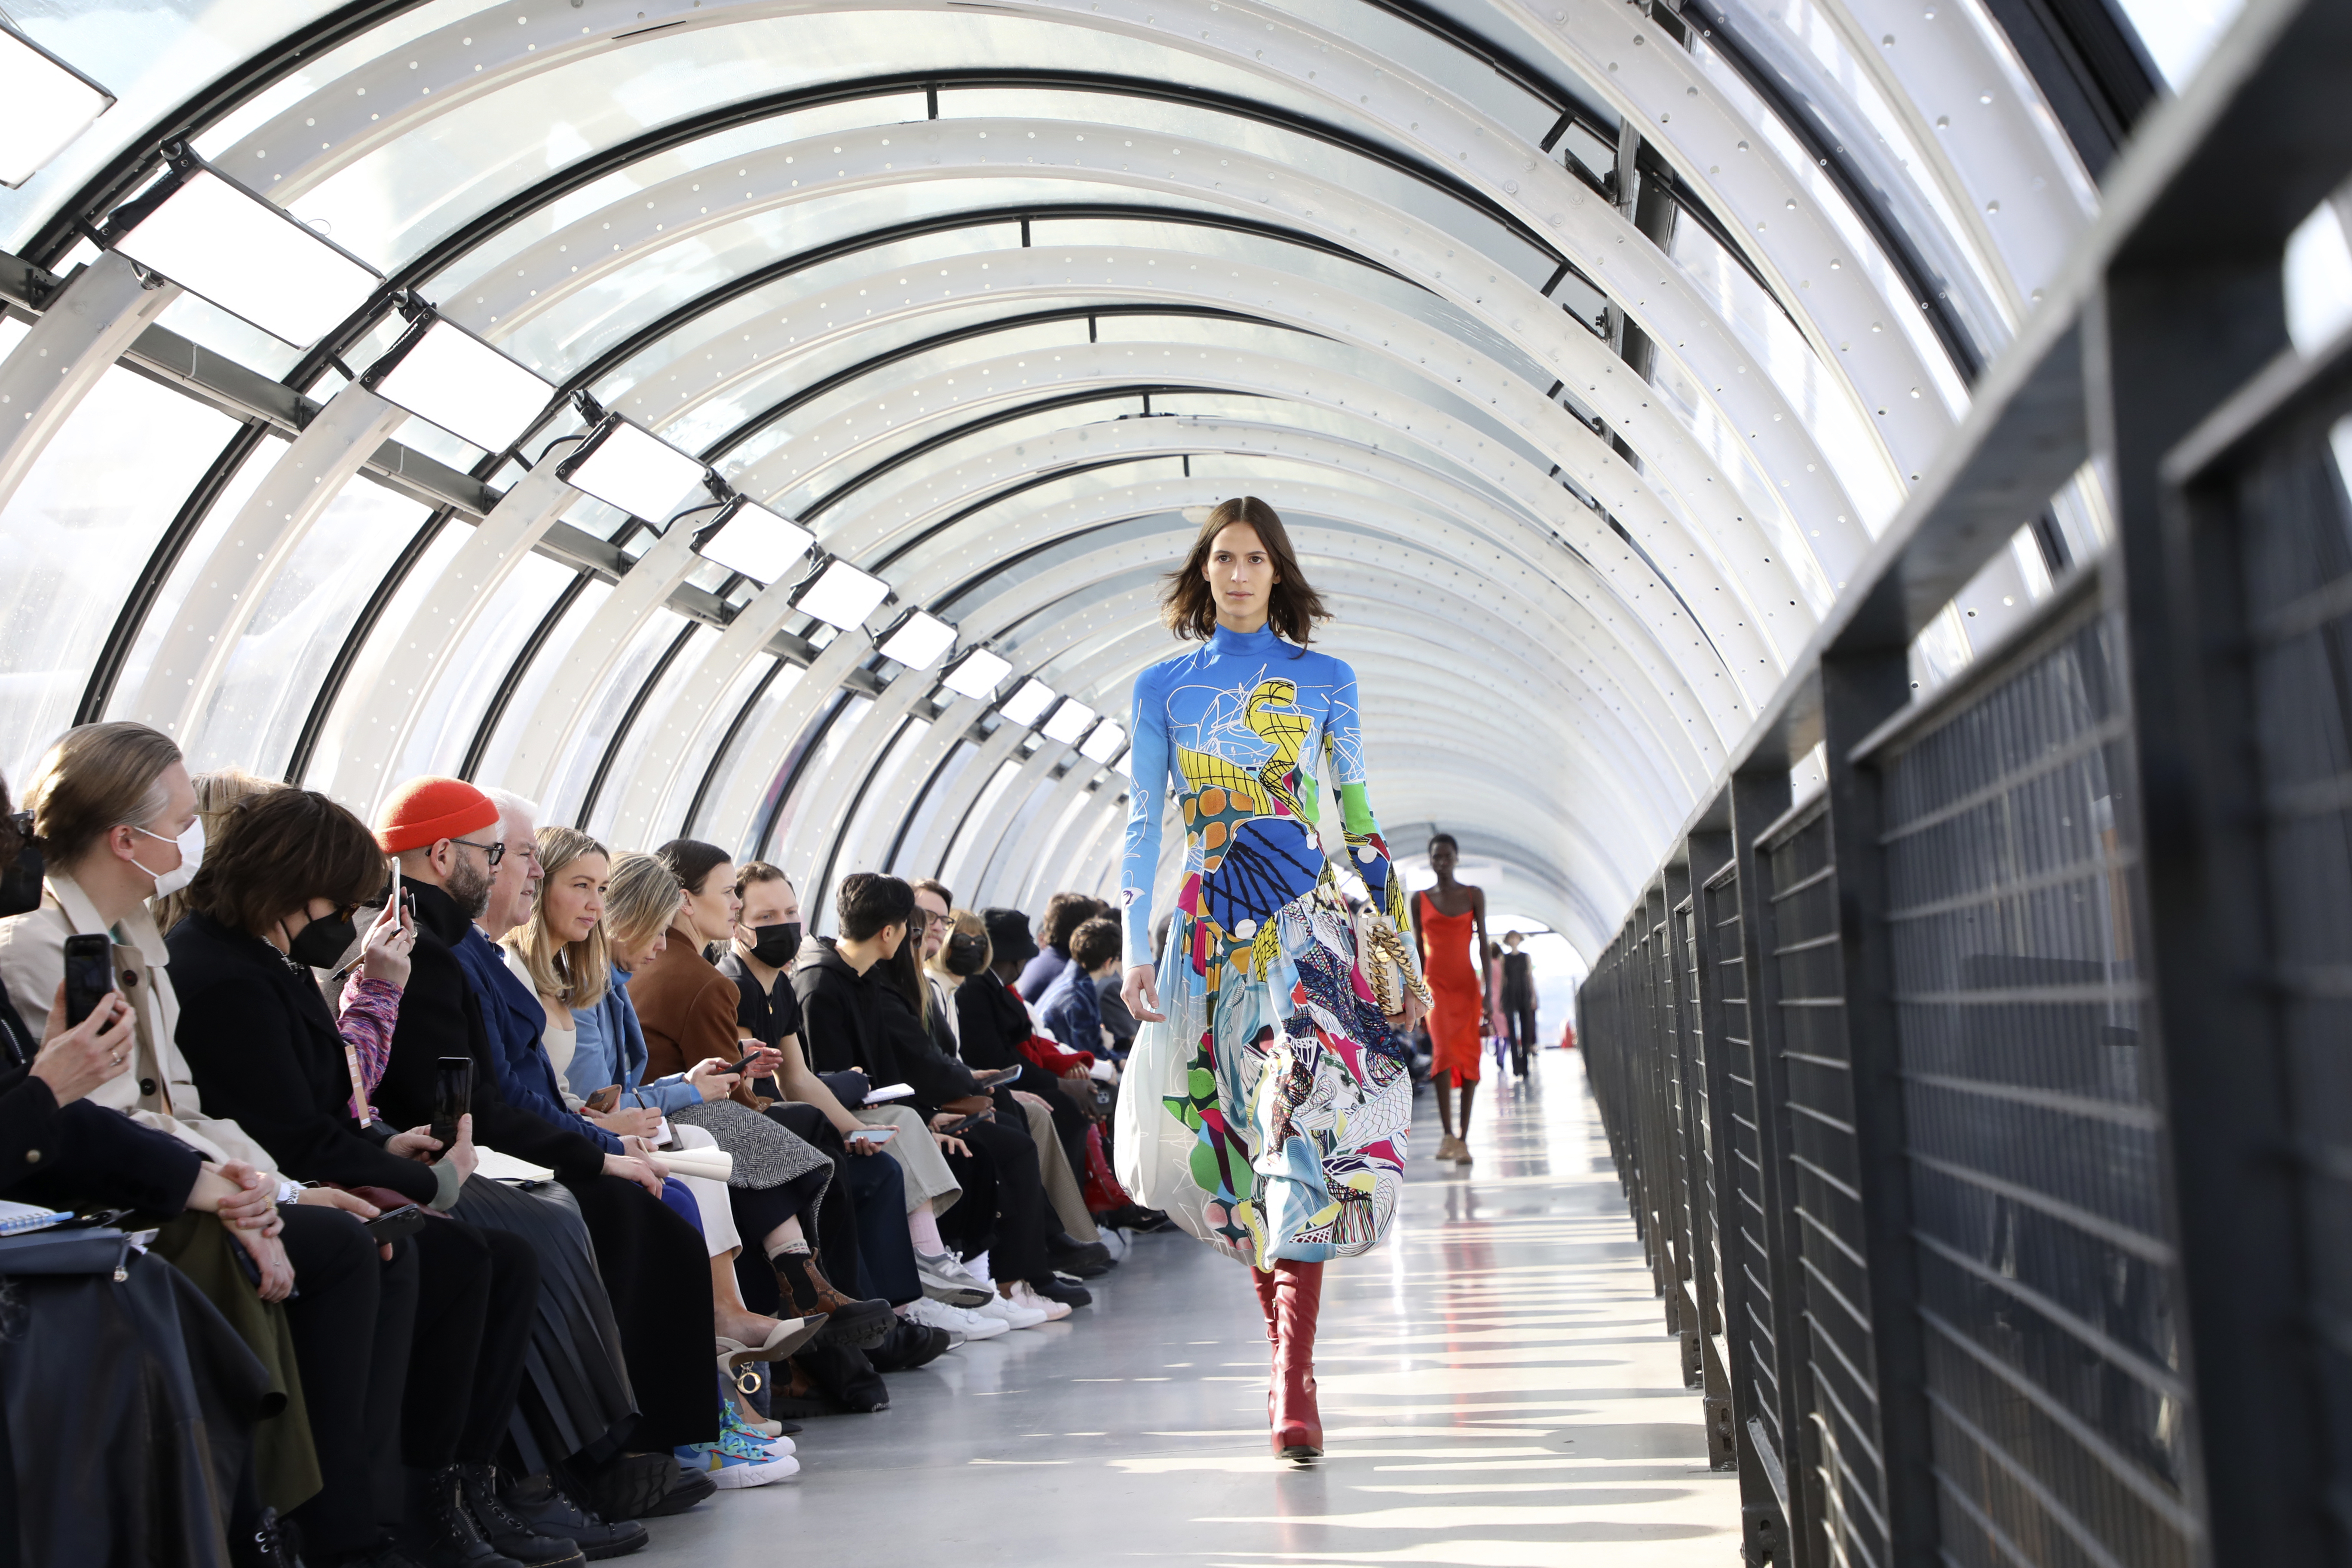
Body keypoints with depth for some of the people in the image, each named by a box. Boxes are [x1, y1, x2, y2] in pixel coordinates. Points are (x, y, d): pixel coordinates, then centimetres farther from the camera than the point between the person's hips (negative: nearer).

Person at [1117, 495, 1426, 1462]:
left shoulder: (1324, 681, 8)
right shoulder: (1162, 686, 9)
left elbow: (1360, 819, 10)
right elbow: (1143, 826, 7)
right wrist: (1135, 952, -1)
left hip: (1306, 926, -2)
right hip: (1207, 933, 2)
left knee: (1303, 1126, -15)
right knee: (1230, 1136, 3)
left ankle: (1294, 1382, -16)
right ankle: (1287, 1351, 19)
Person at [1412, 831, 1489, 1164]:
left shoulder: (1474, 895, 6)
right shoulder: (1420, 899, 8)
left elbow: (1483, 944, 3)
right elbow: (1418, 949, 10)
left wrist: (1488, 991, -4)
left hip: (1467, 984, 1)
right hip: (1436, 984, -1)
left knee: (1468, 1056, 0)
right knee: (1443, 1049, -20)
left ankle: (1463, 1137, 7)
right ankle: (1448, 1134, -21)